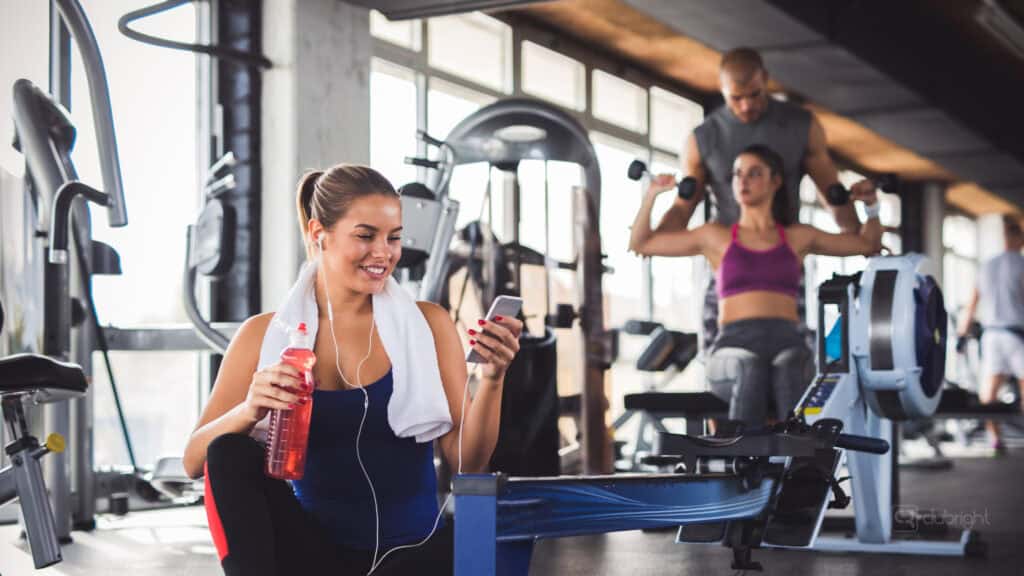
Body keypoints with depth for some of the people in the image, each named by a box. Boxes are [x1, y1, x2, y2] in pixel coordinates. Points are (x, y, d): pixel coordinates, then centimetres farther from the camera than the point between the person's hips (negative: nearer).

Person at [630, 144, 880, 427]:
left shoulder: (798, 237, 22)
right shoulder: (716, 236, 20)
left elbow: (869, 245, 34)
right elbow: (639, 243, 24)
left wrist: (871, 205, 18)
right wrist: (652, 193, 15)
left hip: (788, 347, 1)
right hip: (734, 349, -1)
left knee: (790, 370, -39)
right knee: (748, 371, -40)